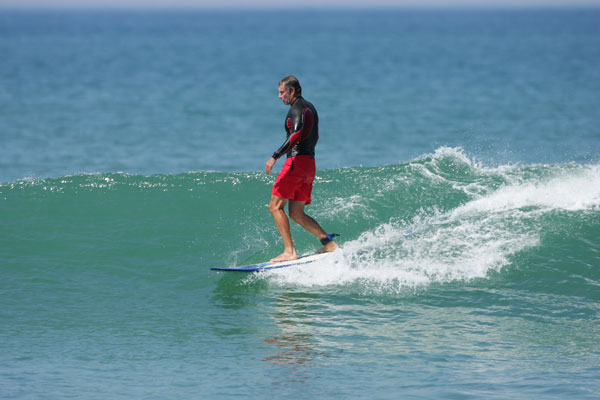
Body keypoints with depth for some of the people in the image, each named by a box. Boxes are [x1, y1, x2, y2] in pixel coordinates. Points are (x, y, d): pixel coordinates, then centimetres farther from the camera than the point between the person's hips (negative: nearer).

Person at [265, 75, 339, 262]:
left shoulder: (298, 107, -9)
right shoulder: (310, 107, 21)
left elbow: (296, 135, -24)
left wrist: (275, 156, -28)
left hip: (297, 162, -10)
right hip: (310, 165, 10)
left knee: (275, 206, -9)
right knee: (296, 214, 12)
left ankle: (289, 252, -17)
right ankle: (329, 243, 5)